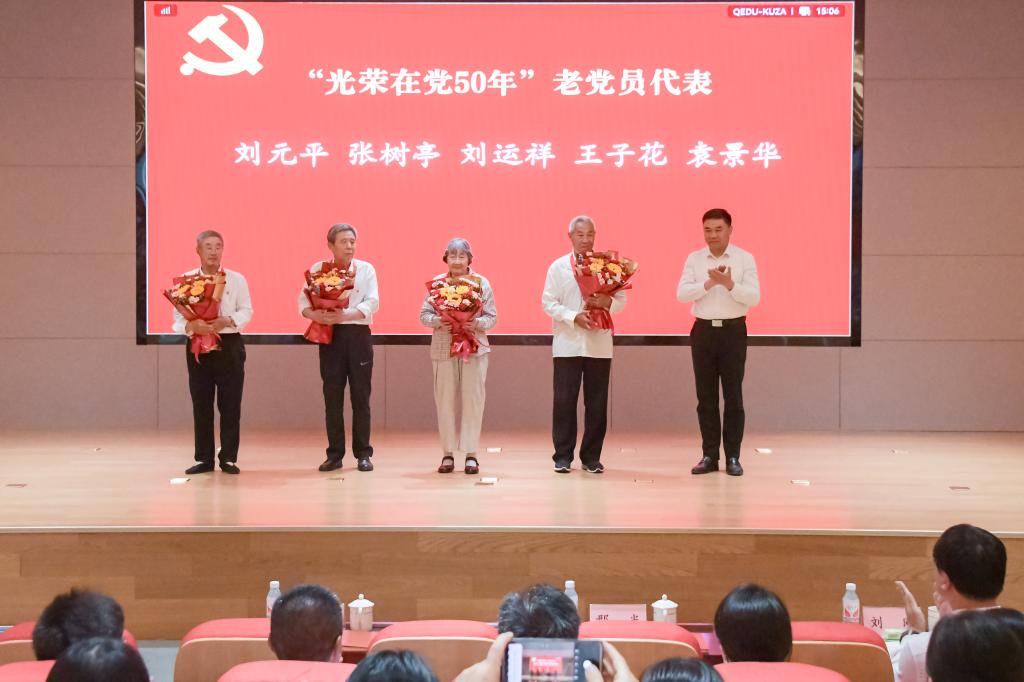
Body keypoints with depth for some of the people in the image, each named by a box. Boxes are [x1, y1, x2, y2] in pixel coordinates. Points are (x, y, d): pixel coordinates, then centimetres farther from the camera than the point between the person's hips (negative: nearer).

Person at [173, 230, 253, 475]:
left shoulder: (236, 280, 3)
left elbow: (246, 312, 0)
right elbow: (178, 317, -1)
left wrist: (227, 321, -19)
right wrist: (191, 326, -22)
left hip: (229, 345, -1)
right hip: (197, 345, 1)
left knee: (230, 404, 1)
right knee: (201, 404, 5)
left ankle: (228, 457, 11)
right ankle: (204, 458, 13)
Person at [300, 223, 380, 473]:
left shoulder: (366, 269, 2)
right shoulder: (317, 269, 5)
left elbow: (372, 303, -8)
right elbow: (303, 301, 0)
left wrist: (345, 316, -22)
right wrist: (315, 315, -22)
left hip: (358, 335, -1)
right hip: (330, 336, 1)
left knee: (360, 395, 1)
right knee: (332, 396, 3)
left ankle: (363, 454, 8)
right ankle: (334, 454, 10)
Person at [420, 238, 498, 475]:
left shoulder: (481, 282, 3)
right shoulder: (436, 282, 4)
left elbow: (492, 317, 3)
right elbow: (424, 314, 5)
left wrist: (477, 323, -17)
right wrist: (437, 321, -15)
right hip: (443, 347, 1)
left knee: (473, 400, -2)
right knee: (445, 401, 2)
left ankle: (471, 453, 6)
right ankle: (448, 453, 11)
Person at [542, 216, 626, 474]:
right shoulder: (558, 266, 4)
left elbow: (621, 300, 5)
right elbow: (548, 303, -1)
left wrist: (607, 302, -17)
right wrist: (574, 317, -15)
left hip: (599, 344, 1)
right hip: (567, 343, -1)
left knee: (597, 402, 3)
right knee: (564, 400, -1)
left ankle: (591, 457, 12)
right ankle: (563, 456, 8)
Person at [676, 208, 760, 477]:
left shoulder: (745, 258, -2)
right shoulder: (694, 259, 4)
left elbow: (754, 298, -9)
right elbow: (681, 293, -6)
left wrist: (730, 284, -24)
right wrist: (709, 283, -19)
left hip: (733, 331, -2)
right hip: (703, 331, 2)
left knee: (733, 396, 1)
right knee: (706, 396, 5)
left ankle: (733, 457, 8)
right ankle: (709, 455, 12)